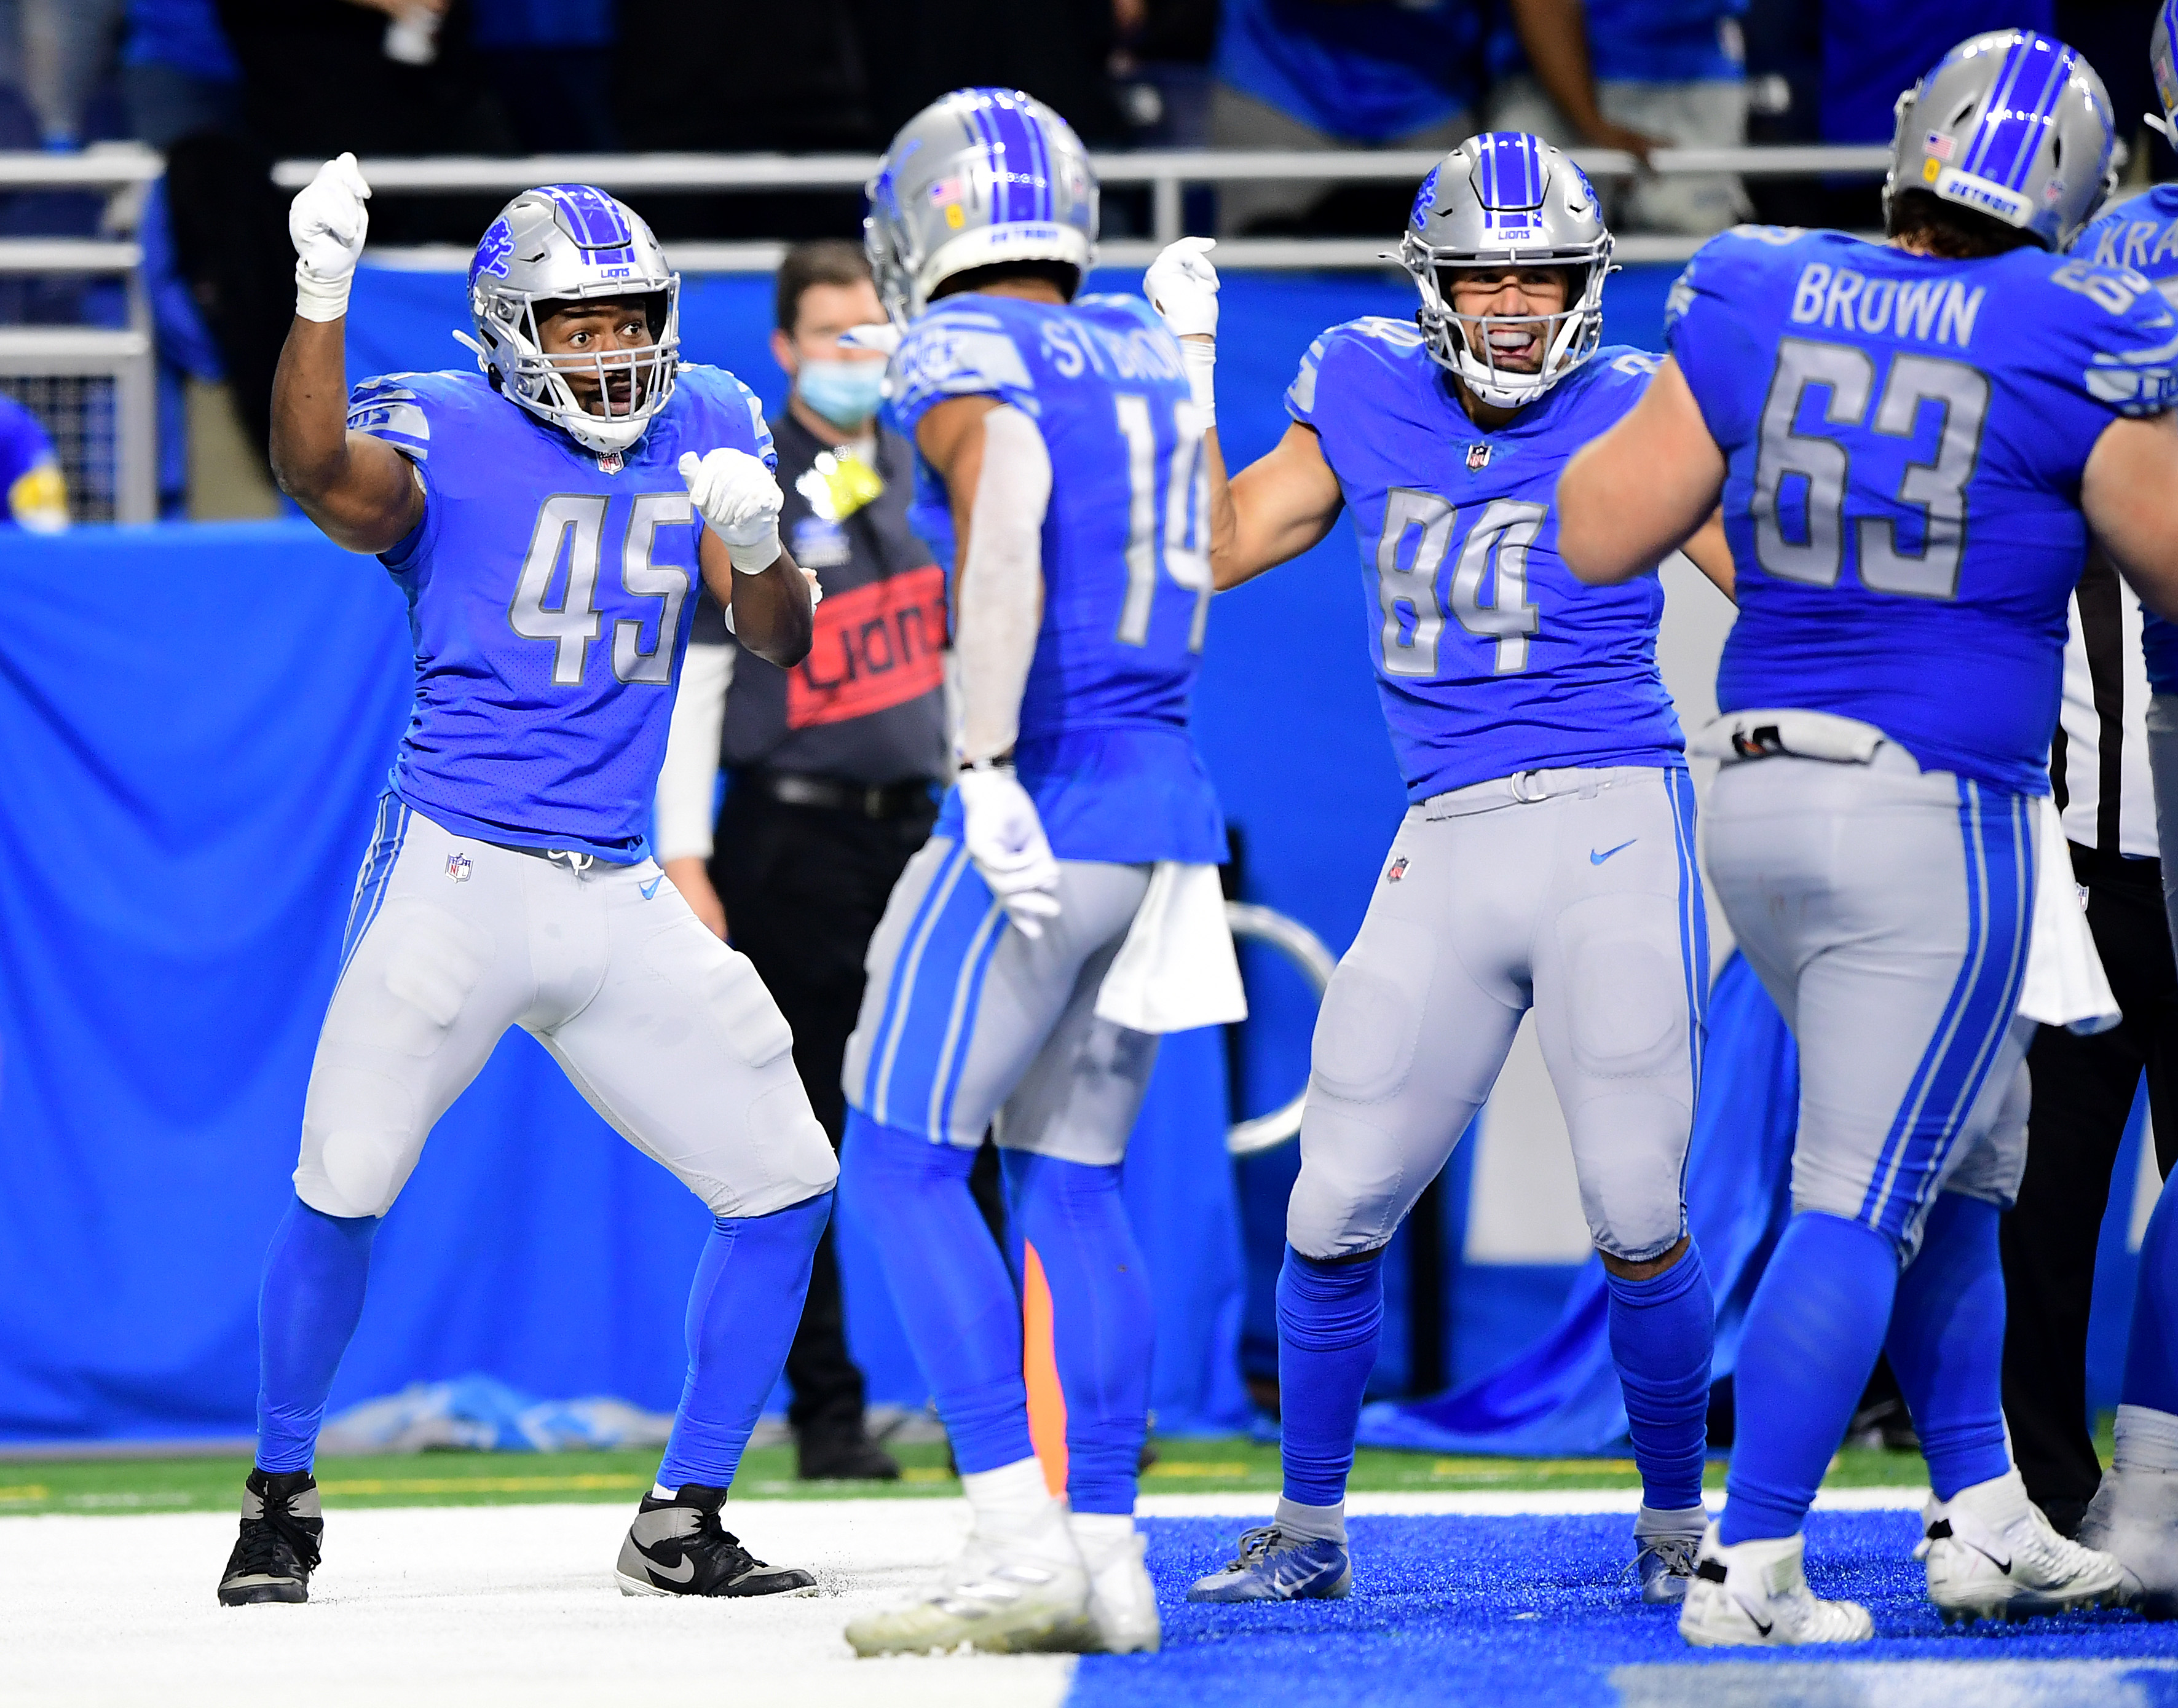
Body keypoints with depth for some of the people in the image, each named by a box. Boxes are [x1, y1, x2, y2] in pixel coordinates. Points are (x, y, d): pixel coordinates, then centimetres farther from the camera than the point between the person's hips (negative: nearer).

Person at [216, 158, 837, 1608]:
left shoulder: (707, 426, 9)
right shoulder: (446, 434, -6)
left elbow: (779, 639, 4)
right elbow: (318, 470, -28)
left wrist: (756, 550, -18)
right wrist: (323, 291, -42)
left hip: (617, 895, 5)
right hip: (454, 875, -5)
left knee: (784, 1182, 2)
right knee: (345, 1186, -11)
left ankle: (683, 1525, 12)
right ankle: (282, 1496, 10)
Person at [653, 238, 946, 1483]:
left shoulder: (925, 478, 11)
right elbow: (692, 680, -5)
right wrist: (687, 863, -10)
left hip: (917, 832, 4)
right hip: (792, 843, -4)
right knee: (800, 1139, -1)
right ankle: (827, 1413, 5)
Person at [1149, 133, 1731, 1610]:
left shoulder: (1631, 413, -2)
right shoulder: (1368, 396, 9)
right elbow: (1216, 548, 19)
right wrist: (1191, 364, 14)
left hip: (1614, 827, -4)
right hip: (1446, 850, 4)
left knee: (1641, 1223, -6)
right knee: (1333, 1218, 3)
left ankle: (1677, 1523, 13)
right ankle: (1309, 1531, 19)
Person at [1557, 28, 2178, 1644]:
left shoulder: (1759, 304, 0)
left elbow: (1601, 536, 2)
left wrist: (1658, 410, 20)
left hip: (1765, 794, 6)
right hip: (1941, 820, -6)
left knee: (1964, 1165, 21)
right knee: (1863, 1203, -2)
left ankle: (1983, 1520, 25)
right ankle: (1751, 1569, -5)